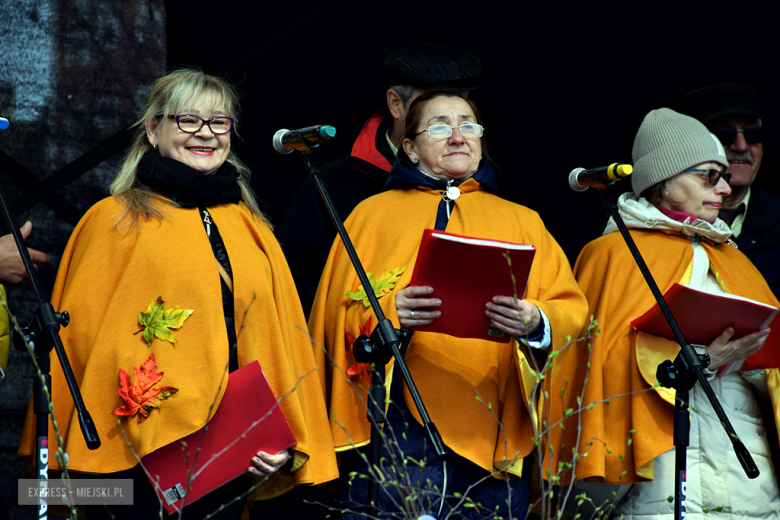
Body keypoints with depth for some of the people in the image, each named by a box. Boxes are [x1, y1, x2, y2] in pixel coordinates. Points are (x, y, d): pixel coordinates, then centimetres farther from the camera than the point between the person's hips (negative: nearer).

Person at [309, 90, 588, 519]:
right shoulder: (374, 213, 15)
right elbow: (338, 310, 7)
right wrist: (388, 311, -15)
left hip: (494, 429, 2)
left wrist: (536, 323, -14)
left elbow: (572, 310, 9)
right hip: (399, 418, -2)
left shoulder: (522, 221, 20)